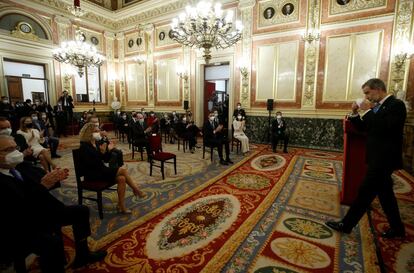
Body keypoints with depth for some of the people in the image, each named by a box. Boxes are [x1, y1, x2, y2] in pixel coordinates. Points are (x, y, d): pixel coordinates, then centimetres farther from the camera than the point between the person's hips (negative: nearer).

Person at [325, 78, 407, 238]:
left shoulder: (396, 105, -14)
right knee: (385, 193, 18)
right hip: (378, 157, 9)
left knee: (365, 192, -2)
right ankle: (397, 228, 33)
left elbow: (384, 128, -27)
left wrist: (367, 111, -20)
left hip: (384, 159, -9)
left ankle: (346, 225, 8)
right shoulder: (378, 107, 12)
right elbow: (365, 128, 13)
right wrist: (355, 114, -1)